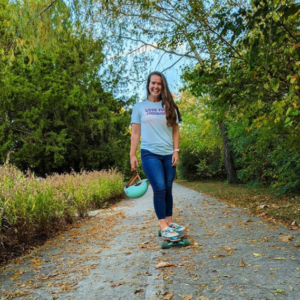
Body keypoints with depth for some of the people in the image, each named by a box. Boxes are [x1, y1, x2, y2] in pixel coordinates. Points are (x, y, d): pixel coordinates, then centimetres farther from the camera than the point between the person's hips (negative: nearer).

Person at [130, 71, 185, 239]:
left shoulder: (169, 106, 10)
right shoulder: (140, 107, 6)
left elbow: (175, 130, 10)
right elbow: (135, 133, 3)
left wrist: (176, 151, 0)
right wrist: (132, 155, -4)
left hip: (169, 154, 3)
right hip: (150, 154, -3)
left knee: (168, 189, 8)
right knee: (160, 189, -12)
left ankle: (170, 222, 19)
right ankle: (163, 227, -7)